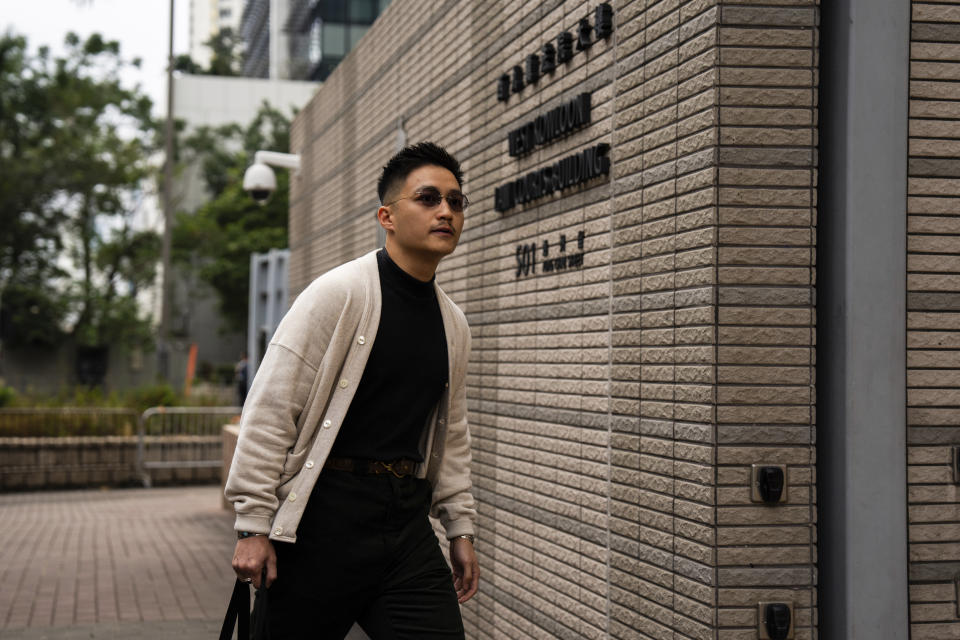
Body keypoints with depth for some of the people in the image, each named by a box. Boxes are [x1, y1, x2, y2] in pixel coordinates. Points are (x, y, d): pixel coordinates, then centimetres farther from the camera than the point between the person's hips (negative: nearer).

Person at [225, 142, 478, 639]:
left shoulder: (453, 324, 13)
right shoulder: (340, 293, -8)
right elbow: (269, 411, -10)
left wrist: (460, 529, 19)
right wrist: (253, 525, -13)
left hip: (407, 520, 6)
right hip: (326, 517, -6)